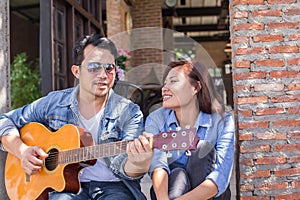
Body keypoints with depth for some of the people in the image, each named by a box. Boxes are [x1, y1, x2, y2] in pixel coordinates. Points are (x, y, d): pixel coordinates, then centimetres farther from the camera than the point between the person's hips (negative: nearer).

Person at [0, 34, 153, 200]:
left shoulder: (129, 113, -2)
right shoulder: (53, 103, 5)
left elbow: (122, 166, -13)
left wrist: (140, 165, -37)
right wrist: (22, 151, -6)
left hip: (112, 185, 0)